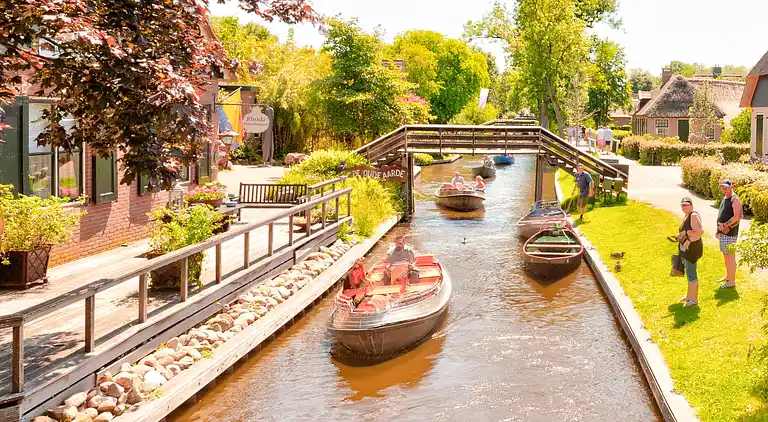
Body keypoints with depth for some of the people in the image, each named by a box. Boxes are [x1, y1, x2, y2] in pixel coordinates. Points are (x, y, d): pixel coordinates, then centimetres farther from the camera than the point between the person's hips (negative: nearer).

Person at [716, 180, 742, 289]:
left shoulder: (735, 200, -14)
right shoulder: (724, 199, 14)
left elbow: (736, 217, -22)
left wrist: (725, 225, -18)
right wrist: (719, 229, 16)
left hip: (730, 233, -9)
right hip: (723, 232, 9)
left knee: (730, 257, -4)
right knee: (725, 255, 18)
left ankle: (732, 281, 2)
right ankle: (728, 277, 31)